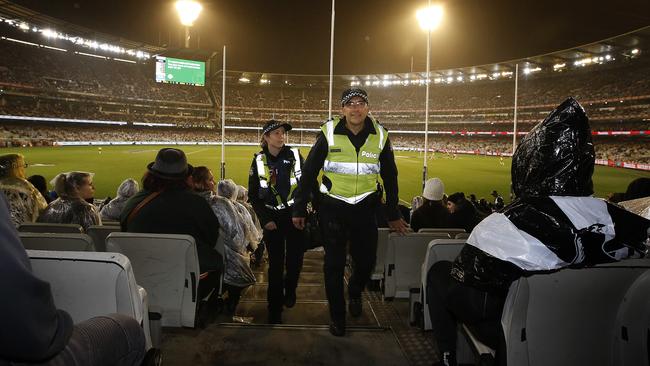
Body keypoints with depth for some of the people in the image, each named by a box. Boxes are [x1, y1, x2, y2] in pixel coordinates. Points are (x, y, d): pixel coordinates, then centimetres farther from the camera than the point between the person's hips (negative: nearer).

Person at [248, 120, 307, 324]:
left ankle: (290, 290, 37)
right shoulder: (259, 161, 1)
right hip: (272, 218, 0)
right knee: (276, 264, 0)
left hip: (295, 215, 0)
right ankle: (275, 310, 13)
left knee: (295, 261, 5)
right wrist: (265, 219, -4)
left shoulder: (294, 155, -1)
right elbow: (253, 195, 5)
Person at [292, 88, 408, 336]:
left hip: (365, 207, 2)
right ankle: (337, 315, 25)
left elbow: (390, 177, 9)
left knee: (366, 261, 8)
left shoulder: (380, 136, -2)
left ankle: (355, 292, 43)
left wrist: (393, 215, 12)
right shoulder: (329, 133, -9)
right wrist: (299, 210, -2)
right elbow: (308, 172, -2)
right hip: (332, 207, -2)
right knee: (334, 265, 4)